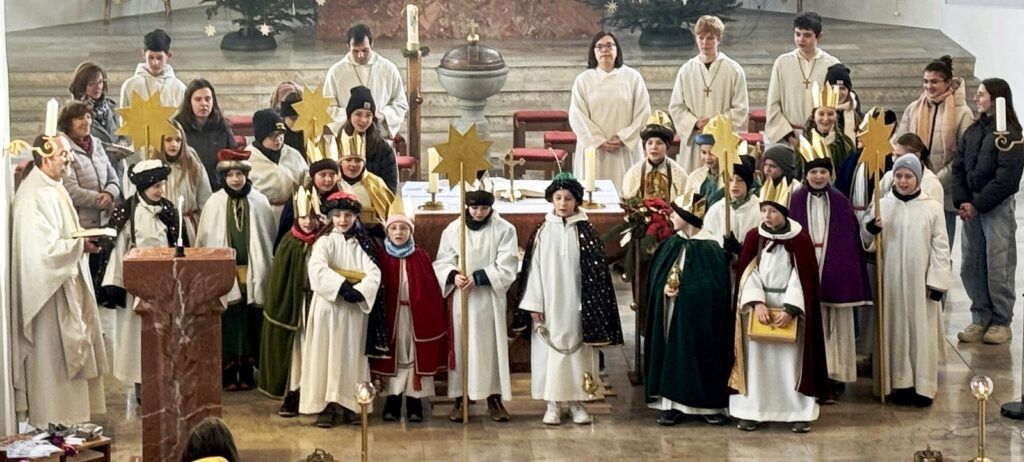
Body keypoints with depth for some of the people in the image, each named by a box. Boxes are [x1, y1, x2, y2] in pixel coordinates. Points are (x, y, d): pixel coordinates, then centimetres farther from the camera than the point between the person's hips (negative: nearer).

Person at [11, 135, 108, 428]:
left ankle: (66, 418, 22)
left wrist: (83, 240, 5)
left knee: (68, 354, 14)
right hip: (48, 288, -10)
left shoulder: (53, 189, 12)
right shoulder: (35, 196, -20)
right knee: (51, 353, -2)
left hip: (64, 281, 10)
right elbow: (46, 248, -25)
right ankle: (52, 421, 7)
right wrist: (82, 245, -16)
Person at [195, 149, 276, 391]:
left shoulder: (260, 202, 2)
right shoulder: (215, 202, 1)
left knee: (250, 322, 2)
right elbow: (205, 240, 4)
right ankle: (229, 373, 7)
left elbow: (269, 238, 6)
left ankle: (247, 371, 12)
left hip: (253, 271, 1)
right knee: (228, 322, -1)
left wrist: (264, 270, 5)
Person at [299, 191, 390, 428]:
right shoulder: (325, 242, 1)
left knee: (352, 355, 6)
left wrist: (359, 291, -22)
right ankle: (326, 405, 1)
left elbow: (374, 273, -4)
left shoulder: (363, 245, 9)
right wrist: (342, 287, -26)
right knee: (327, 354, -1)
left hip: (356, 309, 3)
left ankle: (350, 404, 13)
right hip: (329, 307, -2)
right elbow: (317, 268, -17)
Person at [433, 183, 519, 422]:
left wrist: (478, 277, -17)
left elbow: (507, 268, -7)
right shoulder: (453, 229, 3)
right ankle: (459, 398, 7)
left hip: (490, 298, -1)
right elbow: (441, 261, 5)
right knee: (460, 346, 2)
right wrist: (453, 275, -16)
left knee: (492, 346, 2)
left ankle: (495, 398, 9)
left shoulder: (504, 230, -3)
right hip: (460, 298, 1)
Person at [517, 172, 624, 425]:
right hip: (549, 304, 0)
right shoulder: (543, 231, 2)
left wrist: (591, 305, -5)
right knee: (550, 348, 2)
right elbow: (534, 268, 1)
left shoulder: (585, 231, 0)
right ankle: (553, 404, 9)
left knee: (577, 349, 3)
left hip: (576, 304, 0)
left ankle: (577, 402, 12)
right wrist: (534, 304, -4)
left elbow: (596, 270, 0)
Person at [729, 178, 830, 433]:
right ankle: (750, 411, 6)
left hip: (790, 307, -2)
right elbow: (747, 273, -3)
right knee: (756, 358, 2)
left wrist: (790, 310, -16)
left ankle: (798, 412, 5)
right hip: (758, 305, 2)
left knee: (790, 359, 0)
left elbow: (804, 278, -7)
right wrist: (757, 303, -17)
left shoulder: (800, 239, -5)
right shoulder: (753, 237, 1)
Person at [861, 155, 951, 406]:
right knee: (896, 328, 5)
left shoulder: (933, 207, -1)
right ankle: (900, 383, 12)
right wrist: (870, 229, -14)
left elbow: (940, 247, 0)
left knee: (921, 330, 1)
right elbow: (866, 242, 8)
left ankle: (923, 386, 6)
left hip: (921, 281, -2)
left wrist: (938, 281, -6)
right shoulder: (882, 205, 3)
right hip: (892, 280, 2)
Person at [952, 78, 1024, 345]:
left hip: (998, 206, -6)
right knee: (971, 267, 7)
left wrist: (977, 205, -14)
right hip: (972, 206, 6)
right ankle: (980, 319, 16)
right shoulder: (972, 131, 12)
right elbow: (958, 167, 10)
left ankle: (1001, 323, 7)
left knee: (998, 267, -3)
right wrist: (961, 201, -4)